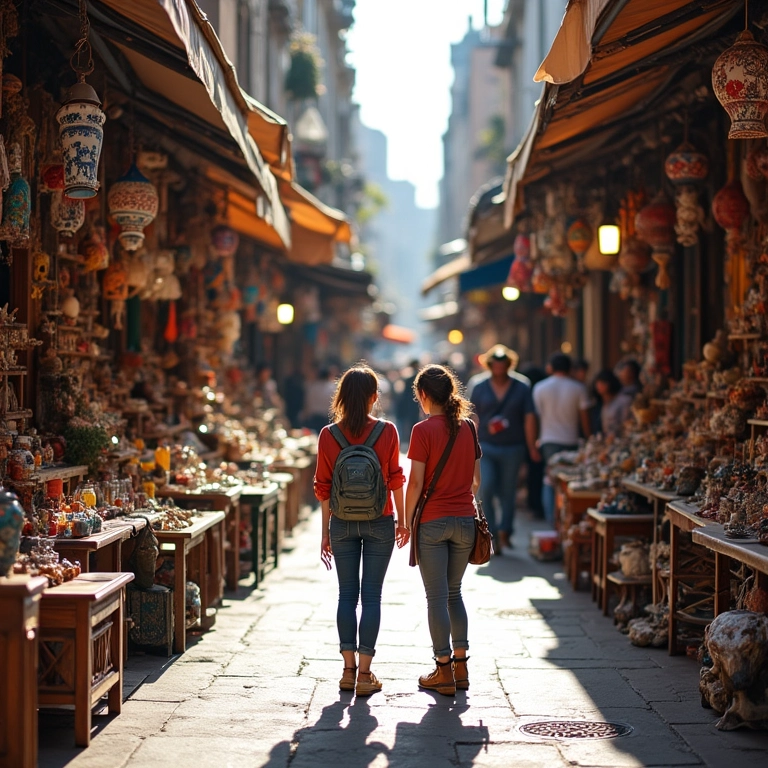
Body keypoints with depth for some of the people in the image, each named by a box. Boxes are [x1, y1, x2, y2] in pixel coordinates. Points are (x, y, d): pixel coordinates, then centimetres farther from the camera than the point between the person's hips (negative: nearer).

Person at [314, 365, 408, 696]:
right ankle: (365, 674, 1)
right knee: (371, 595, 3)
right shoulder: (387, 431, -7)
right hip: (380, 522, -1)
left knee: (347, 595, 10)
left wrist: (325, 532, 9)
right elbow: (396, 480, -2)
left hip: (342, 523, 1)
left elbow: (323, 487, 1)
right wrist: (402, 520, 10)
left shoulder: (328, 435, -4)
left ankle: (349, 670, 11)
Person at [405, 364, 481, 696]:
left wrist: (407, 520, -1)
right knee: (454, 593, 17)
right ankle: (460, 665, 17)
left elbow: (416, 482, -12)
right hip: (464, 519, 5)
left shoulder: (423, 430, -10)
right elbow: (476, 480, 11)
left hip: (433, 521, -5)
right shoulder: (468, 428, 5)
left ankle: (444, 671, 5)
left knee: (437, 596, 2)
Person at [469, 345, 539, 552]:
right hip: (485, 447, 0)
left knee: (508, 492, 5)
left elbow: (529, 419, 2)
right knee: (486, 488, -13)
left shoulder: (521, 389, 5)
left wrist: (532, 447, -4)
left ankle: (504, 531, 16)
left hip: (512, 448, 0)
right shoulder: (480, 389, 6)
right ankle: (492, 534, -4)